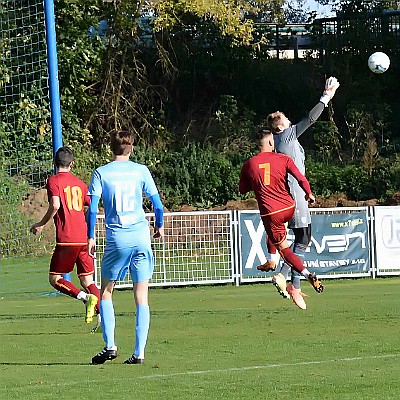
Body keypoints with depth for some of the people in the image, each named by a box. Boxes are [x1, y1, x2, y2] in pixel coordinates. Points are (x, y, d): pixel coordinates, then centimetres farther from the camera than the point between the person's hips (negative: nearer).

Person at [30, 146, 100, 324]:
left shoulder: (53, 181, -3)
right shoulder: (79, 183, 14)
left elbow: (55, 205, -19)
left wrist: (41, 224, -6)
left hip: (66, 240, -5)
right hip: (84, 239, 5)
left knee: (55, 279, 6)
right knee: (87, 281, 11)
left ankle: (84, 296, -18)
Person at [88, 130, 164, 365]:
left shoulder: (101, 173, 0)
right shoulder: (140, 170, 3)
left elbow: (93, 207, -3)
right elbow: (157, 202, 6)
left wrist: (91, 237, 4)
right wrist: (160, 226, 23)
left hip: (117, 239, -1)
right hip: (141, 237, 1)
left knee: (106, 291, 14)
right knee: (142, 296, 3)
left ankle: (110, 346, 3)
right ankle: (139, 352, -1)